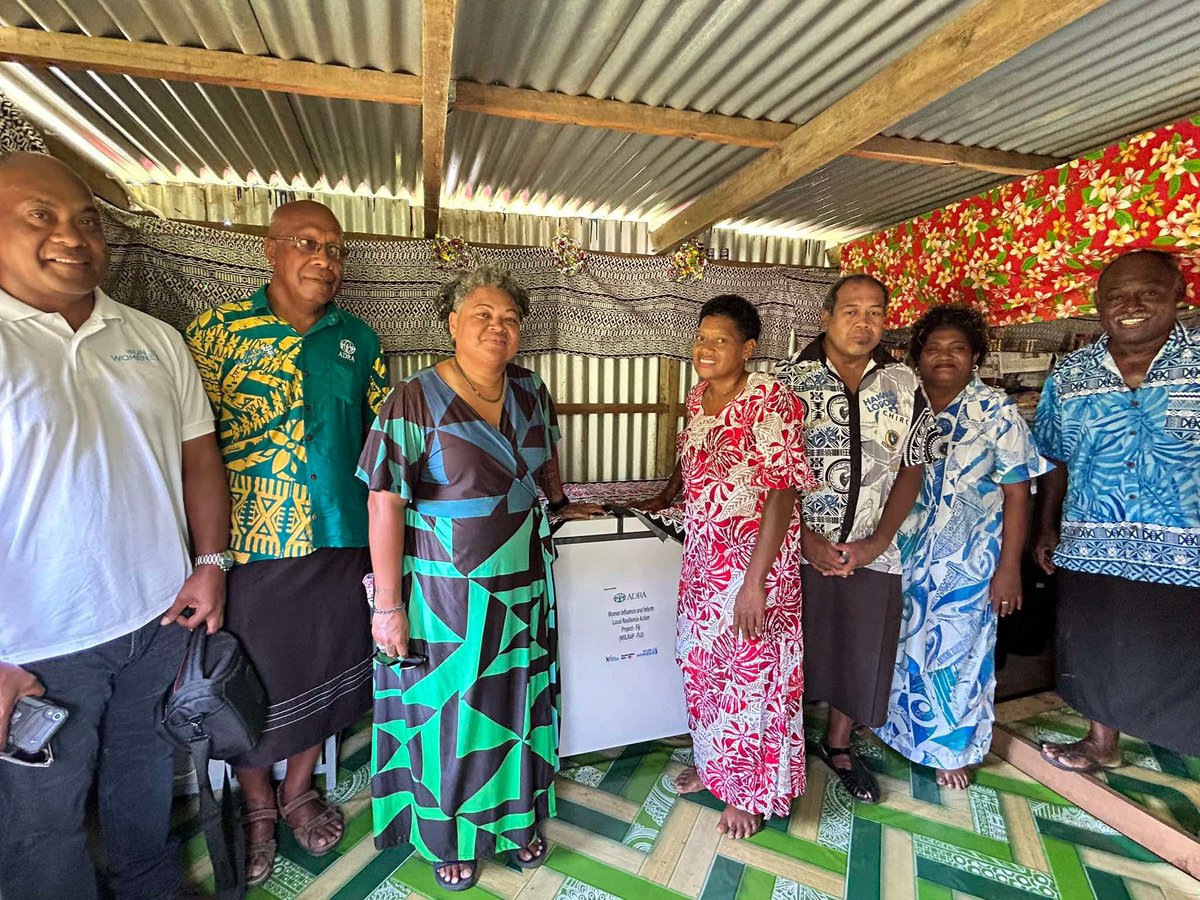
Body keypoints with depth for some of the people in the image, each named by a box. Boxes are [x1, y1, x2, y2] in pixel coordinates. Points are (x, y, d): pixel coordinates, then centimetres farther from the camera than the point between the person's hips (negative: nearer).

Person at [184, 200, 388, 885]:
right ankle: (257, 808, 41)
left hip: (343, 540, 3)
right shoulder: (217, 330, -4)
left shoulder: (359, 339, 5)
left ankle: (299, 791, 42)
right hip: (248, 546, -2)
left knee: (326, 672, 16)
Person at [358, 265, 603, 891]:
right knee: (451, 712, 13)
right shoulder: (414, 403, -15)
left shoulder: (530, 392, 1)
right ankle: (448, 837, 39)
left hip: (523, 585, 5)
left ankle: (517, 819, 42)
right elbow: (386, 504, -16)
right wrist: (388, 605, -17)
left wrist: (560, 502, 32)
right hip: (447, 593, -4)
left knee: (519, 703, 18)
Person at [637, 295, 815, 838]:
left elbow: (781, 494, -22)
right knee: (701, 663, 19)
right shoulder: (698, 397, 4)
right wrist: (667, 497, 31)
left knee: (752, 672, 8)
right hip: (702, 554, 8)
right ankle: (713, 763, 43)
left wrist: (754, 581, -23)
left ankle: (748, 792, 31)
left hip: (754, 555, -7)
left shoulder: (769, 401, -19)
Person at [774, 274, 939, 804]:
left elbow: (912, 468, 5)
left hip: (872, 553, 3)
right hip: (798, 548, -2)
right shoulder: (789, 380, -6)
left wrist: (878, 541, -5)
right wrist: (807, 538, -13)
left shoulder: (904, 385, 3)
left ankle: (838, 745, 39)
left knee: (863, 654, 15)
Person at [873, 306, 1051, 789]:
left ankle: (954, 749, 31)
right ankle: (900, 730, 39)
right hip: (903, 555, 3)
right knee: (902, 645, 15)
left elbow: (1017, 493, -8)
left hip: (967, 561, -2)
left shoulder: (997, 412, -7)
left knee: (956, 652, 9)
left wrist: (1009, 568, -11)